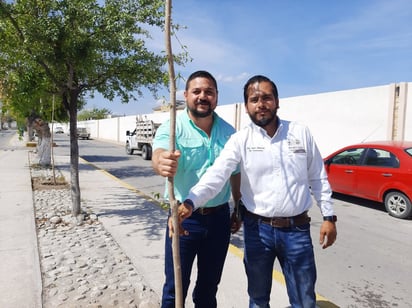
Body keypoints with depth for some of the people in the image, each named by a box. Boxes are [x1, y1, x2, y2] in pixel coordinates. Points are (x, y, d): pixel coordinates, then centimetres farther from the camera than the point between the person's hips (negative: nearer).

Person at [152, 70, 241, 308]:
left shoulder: (229, 132, 2)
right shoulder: (172, 127, -11)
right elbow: (159, 154, -32)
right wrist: (162, 163, -55)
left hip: (219, 218, 4)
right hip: (184, 218, -3)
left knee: (209, 285, 21)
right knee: (176, 288, 11)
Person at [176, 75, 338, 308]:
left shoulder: (301, 133, -1)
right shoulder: (240, 140, -7)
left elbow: (318, 179, 6)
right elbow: (216, 175, -21)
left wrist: (329, 216, 3)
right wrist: (190, 203, -36)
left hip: (297, 229, 1)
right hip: (258, 229, 0)